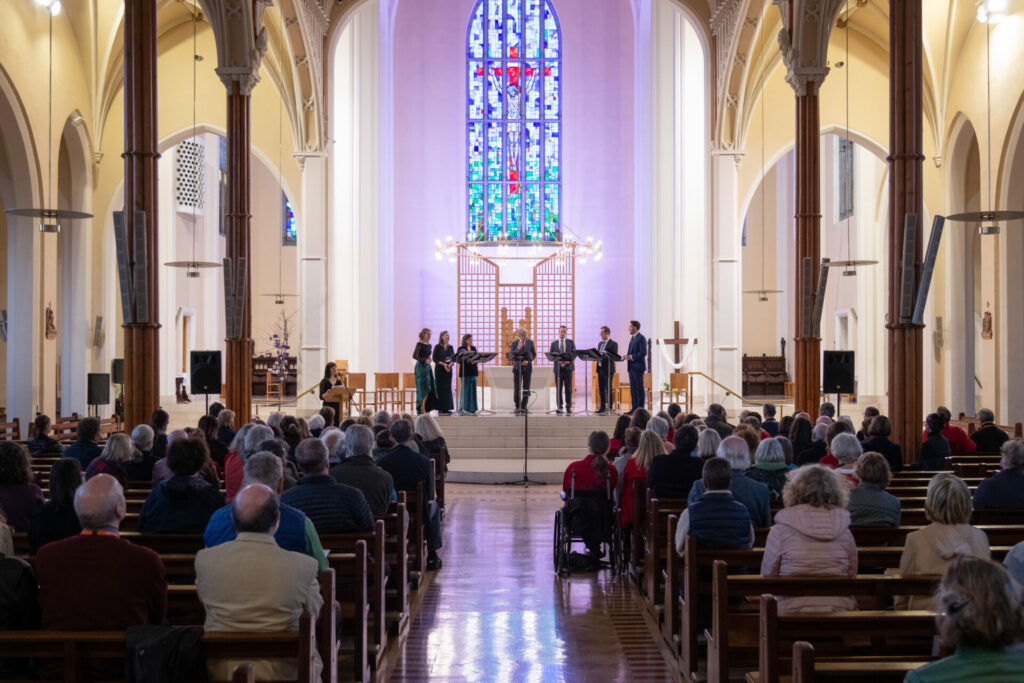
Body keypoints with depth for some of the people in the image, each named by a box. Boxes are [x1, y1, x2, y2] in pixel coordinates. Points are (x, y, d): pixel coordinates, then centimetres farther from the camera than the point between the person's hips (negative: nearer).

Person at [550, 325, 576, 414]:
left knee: (568, 388, -2)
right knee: (558, 389, 0)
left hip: (568, 367, -1)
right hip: (558, 367, 1)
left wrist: (569, 360, -14)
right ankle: (559, 407, 3)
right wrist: (558, 360, -13)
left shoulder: (571, 342, 9)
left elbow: (575, 353, 4)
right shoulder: (554, 343, 10)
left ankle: (568, 407, 2)